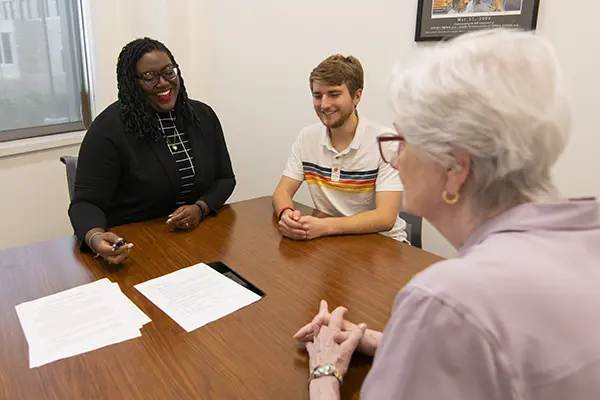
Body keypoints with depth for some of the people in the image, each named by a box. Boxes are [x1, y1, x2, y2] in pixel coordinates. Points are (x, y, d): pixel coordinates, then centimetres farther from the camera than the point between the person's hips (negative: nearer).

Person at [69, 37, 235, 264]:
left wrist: (201, 208, -11)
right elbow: (87, 202, -12)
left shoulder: (203, 116, 5)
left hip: (199, 238, 3)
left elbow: (225, 178, 9)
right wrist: (95, 237, -34)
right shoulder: (109, 128, -10)